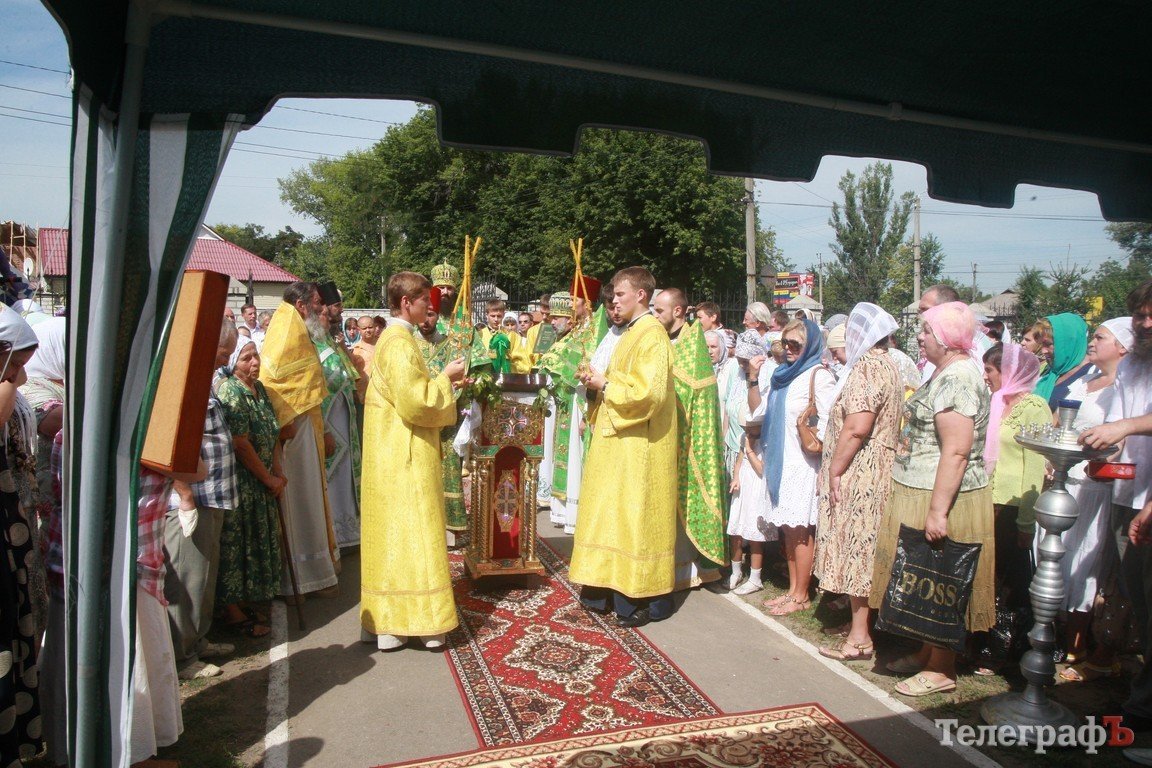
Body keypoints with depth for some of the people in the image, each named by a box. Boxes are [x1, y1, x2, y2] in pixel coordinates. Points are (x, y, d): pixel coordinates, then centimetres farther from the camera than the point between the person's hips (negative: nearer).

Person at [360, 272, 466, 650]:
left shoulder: (392, 338, 15)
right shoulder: (400, 343, -17)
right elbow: (415, 403, -23)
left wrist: (442, 381, 13)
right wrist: (445, 377, -9)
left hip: (394, 455, 10)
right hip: (406, 457, -10)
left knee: (393, 533, 14)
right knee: (411, 533, -3)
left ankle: (387, 620, 23)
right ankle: (415, 619, 5)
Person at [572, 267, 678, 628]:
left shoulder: (652, 335, -15)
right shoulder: (631, 334, 16)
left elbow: (647, 393, -24)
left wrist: (604, 384, -13)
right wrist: (599, 382, 4)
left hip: (638, 445, -10)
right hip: (618, 441, 10)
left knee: (636, 516, -3)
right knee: (613, 513, 13)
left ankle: (647, 598, 8)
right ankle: (610, 588, 22)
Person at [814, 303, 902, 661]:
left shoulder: (866, 367, -17)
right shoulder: (888, 366, 15)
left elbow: (857, 427, -26)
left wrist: (835, 470, -17)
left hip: (859, 474, -10)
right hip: (879, 470, 10)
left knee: (856, 549, -3)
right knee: (863, 550, 15)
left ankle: (859, 637, 4)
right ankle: (860, 623, 25)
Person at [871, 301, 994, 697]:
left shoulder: (957, 378, -20)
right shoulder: (946, 373, 13)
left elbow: (956, 452, -26)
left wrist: (938, 511, -27)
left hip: (943, 499, -10)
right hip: (918, 493, 10)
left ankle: (941, 670, 15)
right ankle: (926, 654, 31)